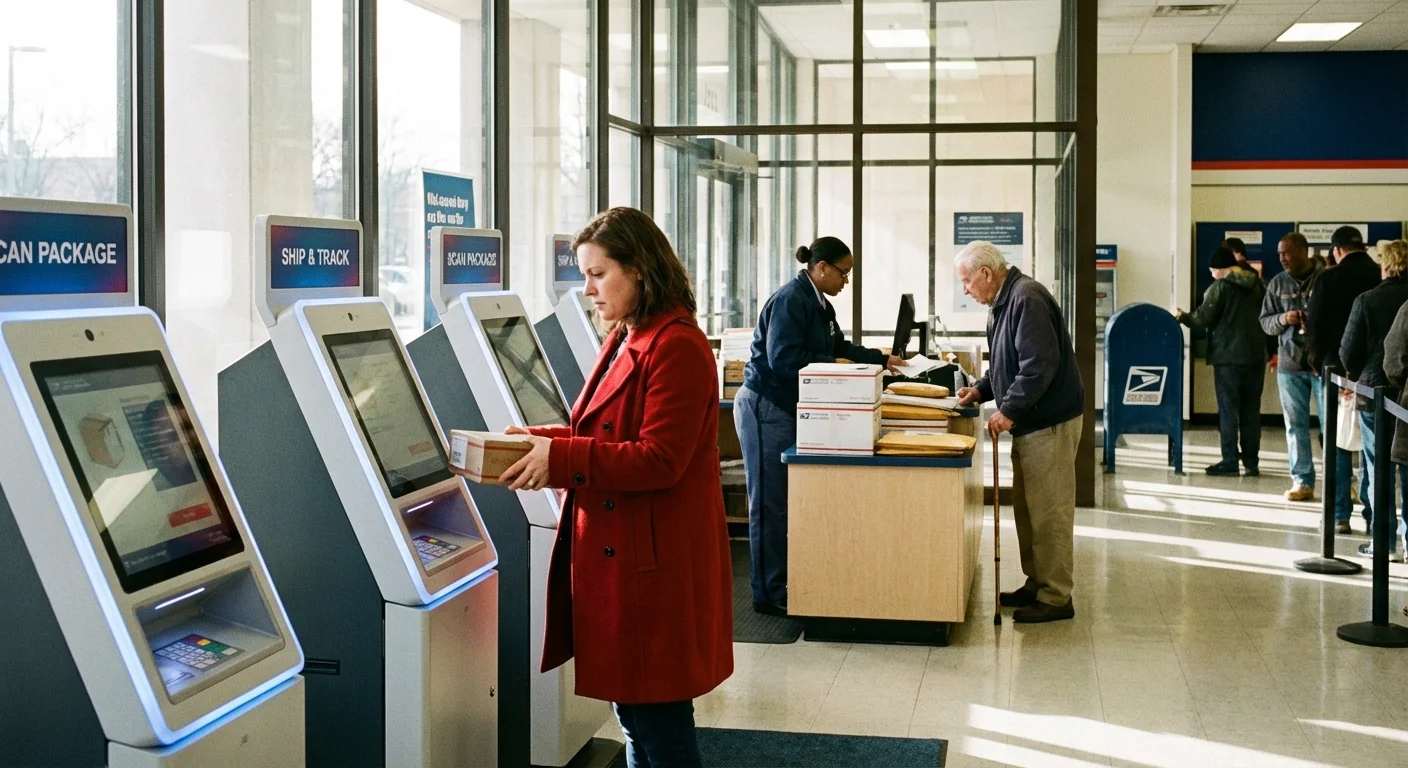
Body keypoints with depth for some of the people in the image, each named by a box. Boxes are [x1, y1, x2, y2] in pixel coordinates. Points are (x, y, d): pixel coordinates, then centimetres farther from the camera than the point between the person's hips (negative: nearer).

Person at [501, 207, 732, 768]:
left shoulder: (676, 347, -17)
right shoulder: (626, 340, 14)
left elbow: (659, 460, -22)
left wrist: (561, 458, -24)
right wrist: (544, 442, 3)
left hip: (654, 564, -10)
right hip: (620, 554, 10)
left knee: (658, 720, 0)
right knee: (633, 710, 17)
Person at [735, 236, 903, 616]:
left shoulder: (820, 305, 13)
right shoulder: (791, 299, -17)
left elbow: (840, 347, 24)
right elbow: (783, 358, -25)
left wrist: (882, 360, 21)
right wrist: (835, 367, -19)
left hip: (788, 409, 10)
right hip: (765, 408, -10)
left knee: (790, 499, 10)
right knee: (770, 503, -5)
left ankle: (785, 583, 17)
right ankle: (770, 594, 1)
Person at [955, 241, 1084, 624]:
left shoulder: (1026, 300, -18)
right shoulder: (1003, 303, 14)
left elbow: (1040, 363, -26)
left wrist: (1009, 411, -23)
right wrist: (981, 390, 9)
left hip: (1050, 422, -11)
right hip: (1029, 422, 11)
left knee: (1049, 512, -5)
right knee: (1027, 509, 16)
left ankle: (1056, 597, 1)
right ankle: (1036, 585, 25)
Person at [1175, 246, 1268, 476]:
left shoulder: (1219, 287, -10)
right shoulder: (1257, 285, 9)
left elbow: (1203, 319, -11)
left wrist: (1182, 317, 7)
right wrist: (1269, 350, 21)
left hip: (1228, 356, -5)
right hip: (1255, 355, 5)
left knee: (1228, 410, 0)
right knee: (1251, 410, 8)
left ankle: (1229, 461, 1)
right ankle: (1252, 462, 10)